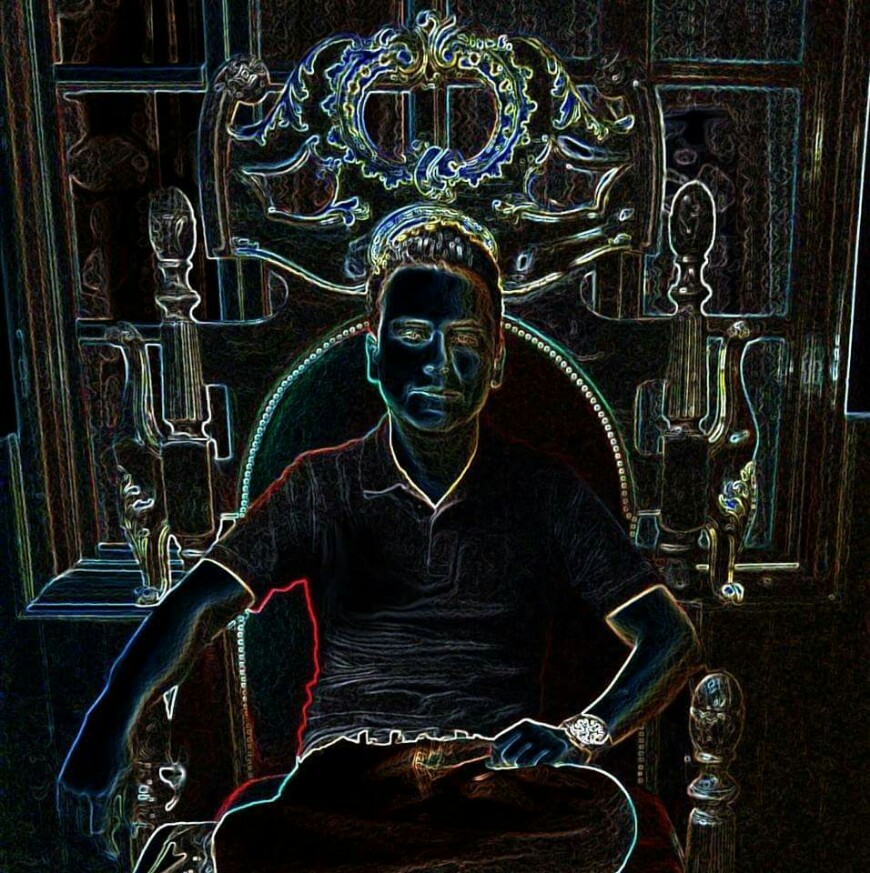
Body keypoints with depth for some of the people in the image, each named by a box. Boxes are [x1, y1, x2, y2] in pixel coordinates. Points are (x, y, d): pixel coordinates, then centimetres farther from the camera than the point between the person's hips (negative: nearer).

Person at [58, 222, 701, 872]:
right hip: (350, 762, 0)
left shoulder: (546, 493, 7)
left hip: (497, 762, 1)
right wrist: (113, 714, -22)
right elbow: (200, 603, -3)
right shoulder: (323, 487, 8)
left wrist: (586, 731, -14)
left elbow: (673, 637, 5)